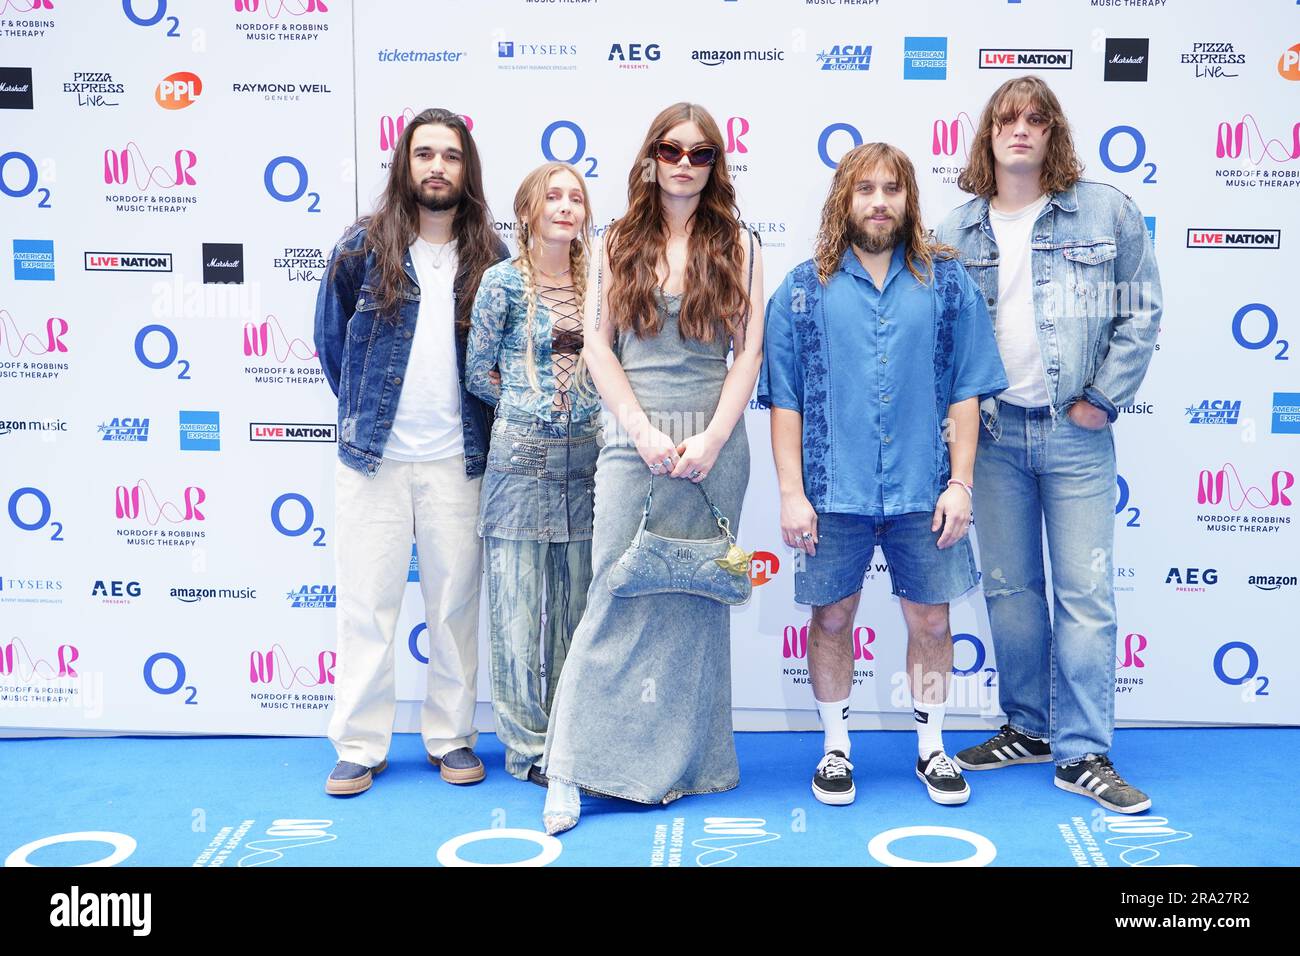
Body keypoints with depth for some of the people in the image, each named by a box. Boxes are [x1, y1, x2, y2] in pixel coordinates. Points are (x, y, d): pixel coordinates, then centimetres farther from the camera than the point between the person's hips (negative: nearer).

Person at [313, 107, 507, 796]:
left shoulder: (490, 258, 3)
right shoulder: (363, 247, 1)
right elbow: (331, 338, 12)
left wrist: (475, 422, 7)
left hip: (458, 459, 1)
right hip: (372, 455, 0)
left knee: (455, 603, 8)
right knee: (366, 603, 4)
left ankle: (452, 737, 21)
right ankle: (360, 746, 15)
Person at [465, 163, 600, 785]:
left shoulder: (595, 283, 8)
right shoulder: (503, 282, -4)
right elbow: (477, 372, 1)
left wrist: (566, 404, 5)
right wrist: (531, 405, 5)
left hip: (586, 455, 4)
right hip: (521, 455, -4)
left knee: (577, 600, 9)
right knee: (519, 601, 1)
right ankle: (527, 744, 12)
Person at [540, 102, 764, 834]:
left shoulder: (737, 246, 7)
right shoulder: (621, 242, 8)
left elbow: (749, 351, 2)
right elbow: (598, 344, 3)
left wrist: (712, 438, -10)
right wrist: (645, 431, -9)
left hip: (713, 439, 1)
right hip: (635, 436, 0)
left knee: (697, 600, 7)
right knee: (618, 596, -4)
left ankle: (687, 761, 19)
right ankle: (572, 772, 2)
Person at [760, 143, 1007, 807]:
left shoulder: (947, 283, 4)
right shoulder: (803, 289, 1)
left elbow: (966, 392, 3)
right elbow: (784, 400, -1)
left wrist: (960, 484, -3)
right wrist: (792, 494, -6)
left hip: (922, 492, 1)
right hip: (833, 493, -1)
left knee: (931, 621, 9)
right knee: (832, 618, 9)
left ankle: (931, 747, 28)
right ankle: (835, 749, 27)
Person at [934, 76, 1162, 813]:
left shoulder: (1107, 211, 0)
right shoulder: (957, 229, 6)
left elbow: (1142, 311, -1)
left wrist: (1105, 398, -5)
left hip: (1075, 431, -2)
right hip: (993, 429, 3)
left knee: (1085, 592, -1)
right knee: (1009, 588, 11)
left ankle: (1083, 754, 7)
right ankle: (1029, 729, 26)